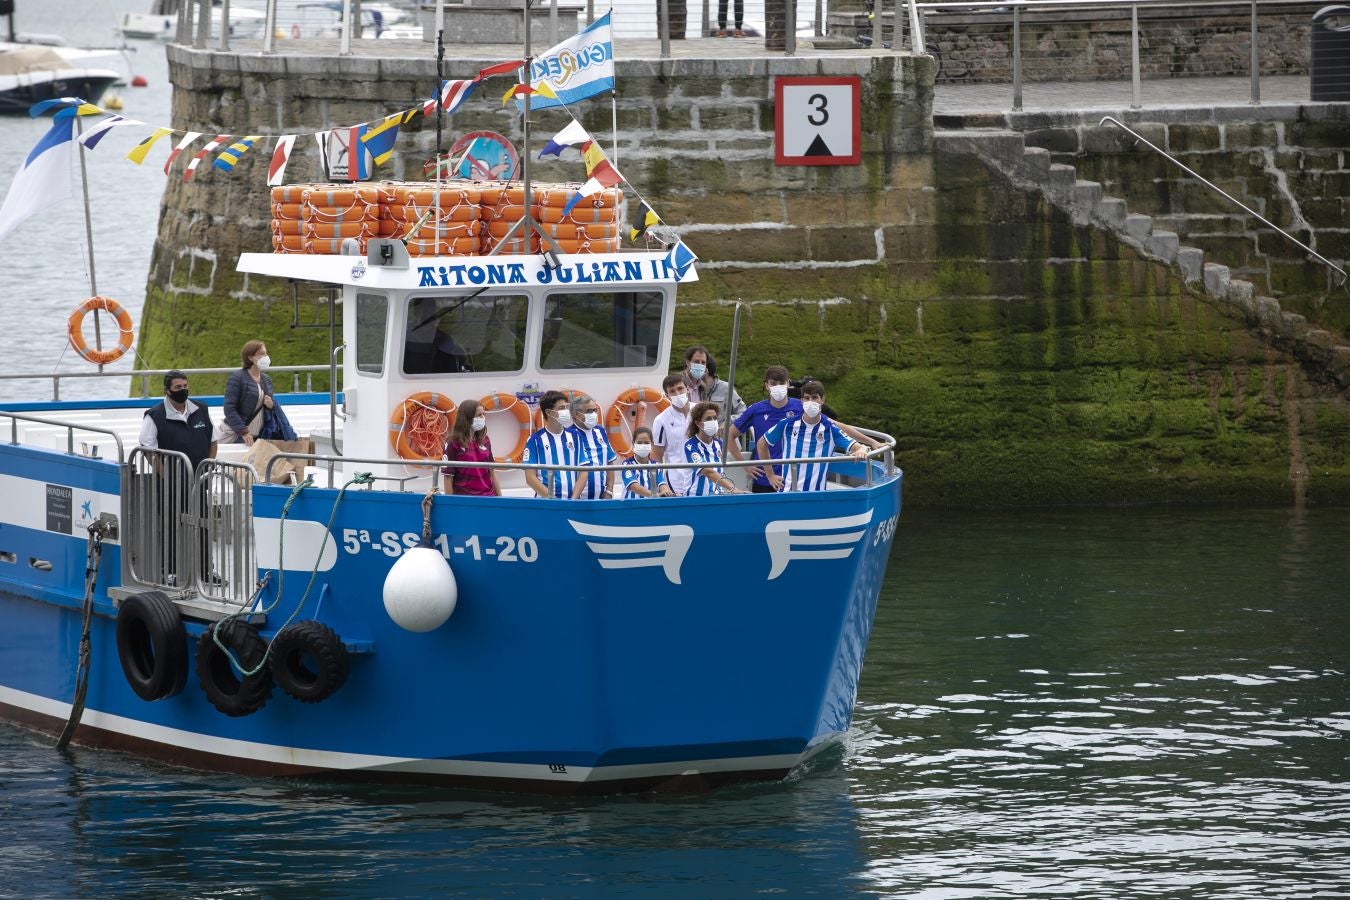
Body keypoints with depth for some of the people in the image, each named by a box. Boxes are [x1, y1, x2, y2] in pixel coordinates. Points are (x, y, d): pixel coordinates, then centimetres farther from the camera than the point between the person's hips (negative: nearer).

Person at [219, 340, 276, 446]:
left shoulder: (267, 379, 11)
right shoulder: (237, 377, -8)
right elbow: (229, 408, -14)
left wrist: (271, 405, -4)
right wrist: (243, 432, -22)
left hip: (257, 436, 5)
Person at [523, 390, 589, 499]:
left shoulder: (574, 437, 9)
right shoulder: (535, 440, 0)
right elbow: (530, 478, -3)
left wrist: (574, 498, -7)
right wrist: (552, 499, -13)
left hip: (573, 503, 3)